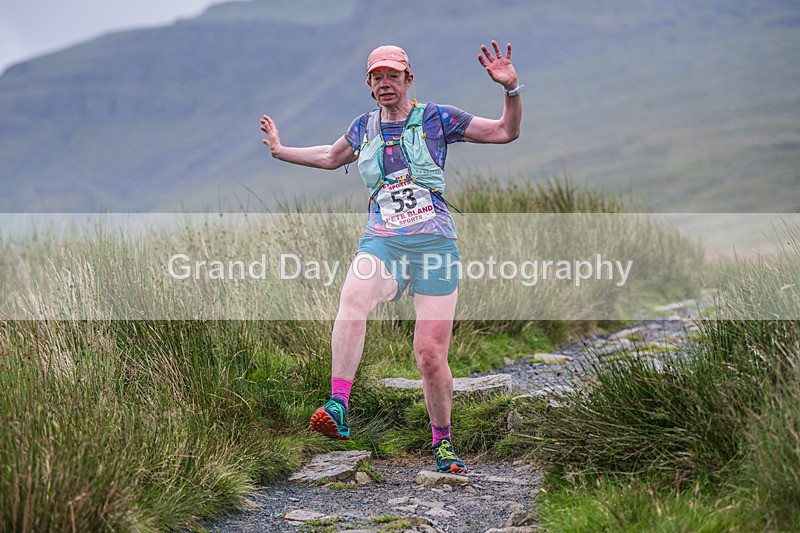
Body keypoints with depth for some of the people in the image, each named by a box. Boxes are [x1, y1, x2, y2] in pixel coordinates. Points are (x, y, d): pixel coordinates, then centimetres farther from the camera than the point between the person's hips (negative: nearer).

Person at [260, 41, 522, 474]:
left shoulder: (436, 118, 5)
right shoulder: (364, 127, 15)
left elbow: (506, 132, 7)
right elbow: (331, 156, 37)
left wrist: (510, 89, -9)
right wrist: (281, 151, 38)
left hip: (434, 243, -2)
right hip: (381, 242, 2)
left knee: (431, 356, -7)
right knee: (353, 298, -34)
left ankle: (442, 441, 18)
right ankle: (338, 409, -40)